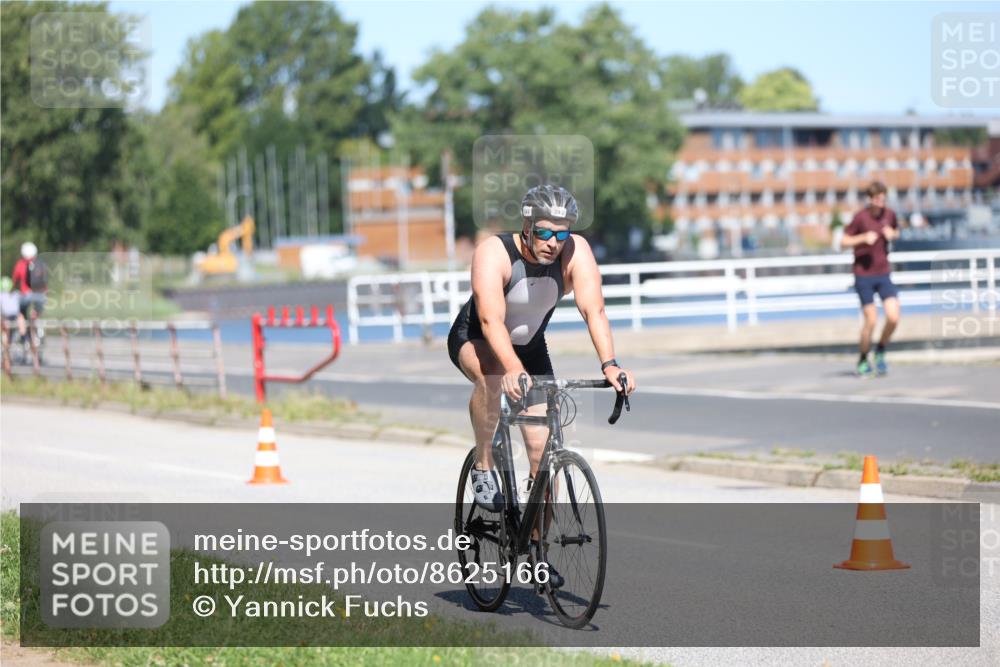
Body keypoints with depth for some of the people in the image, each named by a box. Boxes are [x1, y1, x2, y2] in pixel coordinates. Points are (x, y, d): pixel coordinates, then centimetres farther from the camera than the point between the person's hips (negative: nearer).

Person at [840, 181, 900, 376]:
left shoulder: (889, 214, 2)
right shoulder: (860, 217, -10)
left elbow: (896, 232, 22)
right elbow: (844, 241, -6)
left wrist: (892, 234, -2)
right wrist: (864, 237, -22)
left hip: (883, 274, 4)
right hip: (864, 275, -4)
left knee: (893, 317, -9)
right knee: (871, 321, -6)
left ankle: (880, 352, 16)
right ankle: (863, 361, 15)